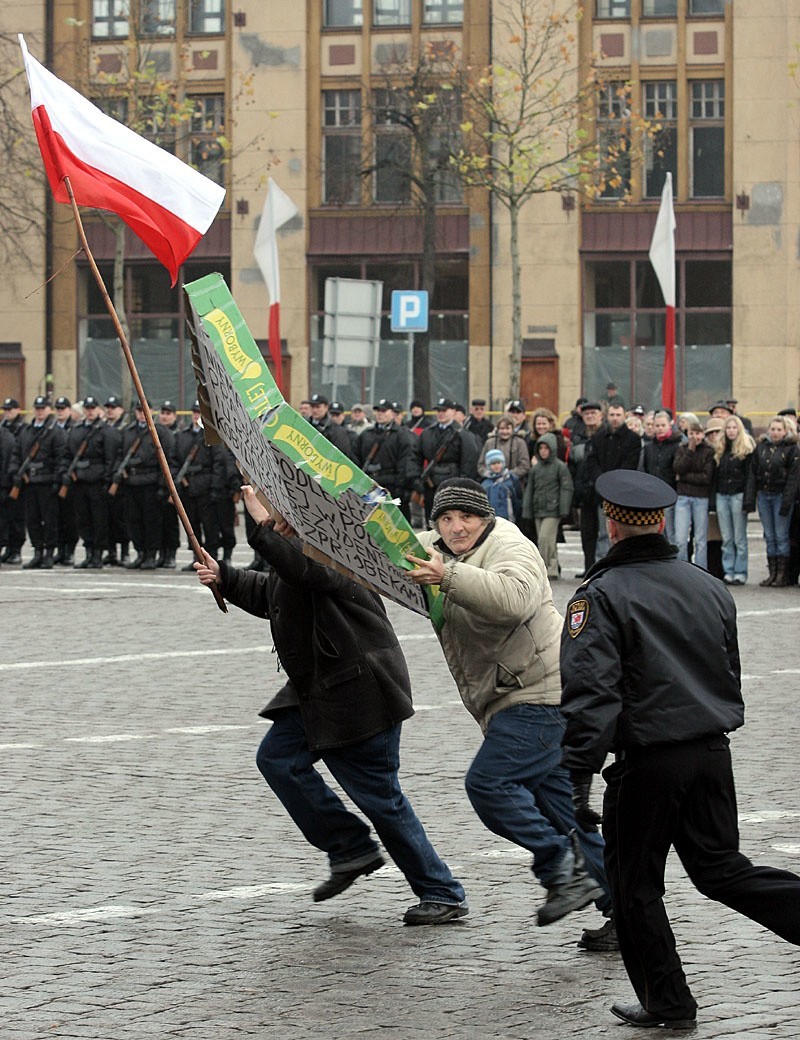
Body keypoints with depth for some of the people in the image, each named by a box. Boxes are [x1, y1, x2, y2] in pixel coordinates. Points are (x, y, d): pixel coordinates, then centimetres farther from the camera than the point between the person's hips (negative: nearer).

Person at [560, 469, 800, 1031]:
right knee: (720, 867, 15)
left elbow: (590, 693, -20)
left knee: (636, 884, 11)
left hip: (647, 762, -6)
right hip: (713, 753, 6)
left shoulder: (602, 595, -11)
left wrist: (579, 777, -21)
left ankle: (667, 1001, 16)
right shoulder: (710, 588, 9)